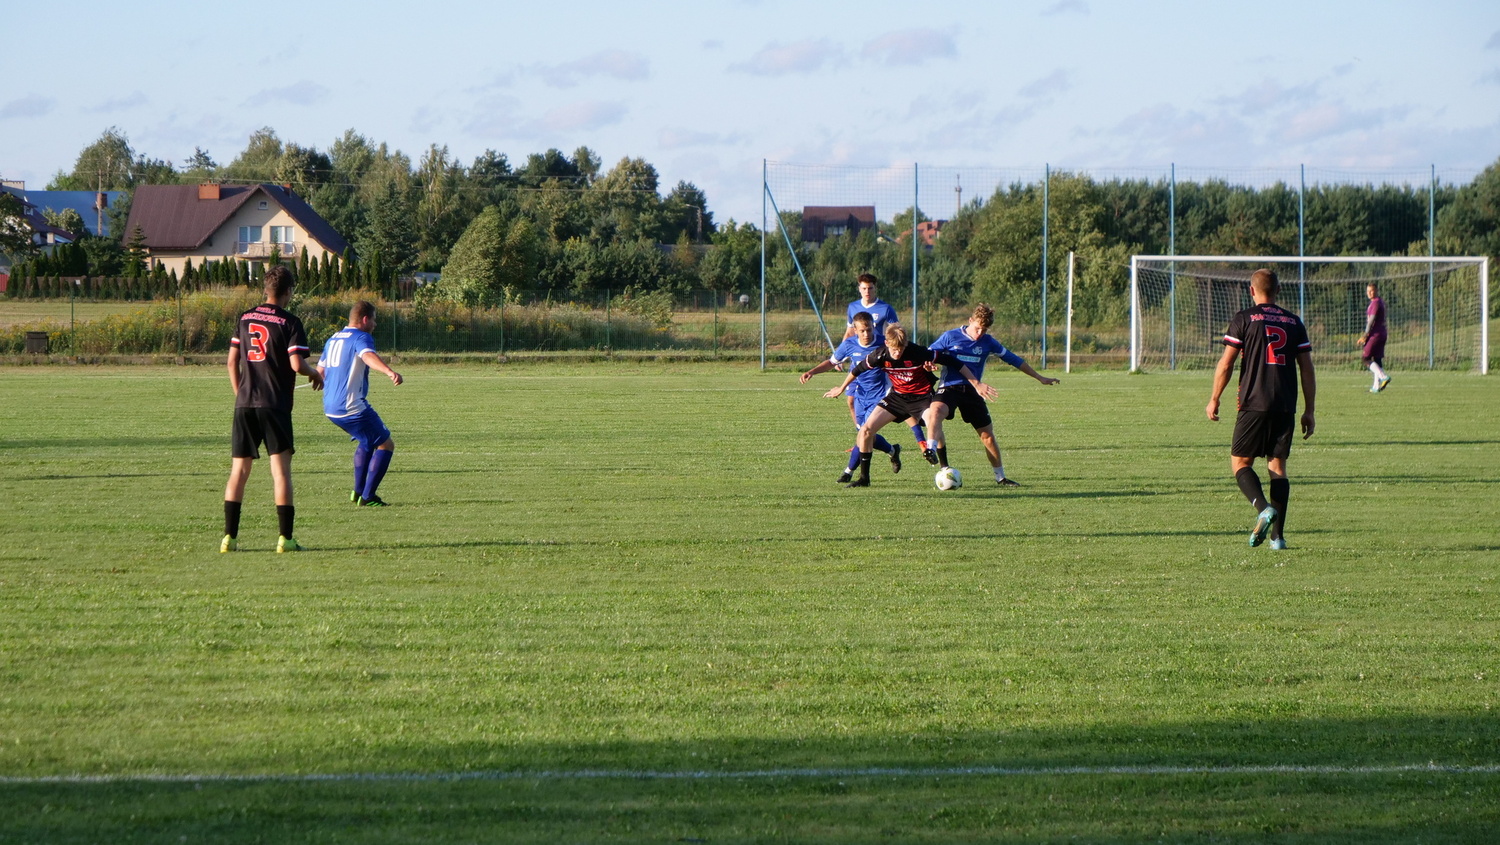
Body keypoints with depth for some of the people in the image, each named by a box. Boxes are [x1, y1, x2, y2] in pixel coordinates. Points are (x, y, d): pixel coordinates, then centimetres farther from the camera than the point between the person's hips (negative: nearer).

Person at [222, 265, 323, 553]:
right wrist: (315, 374, 6)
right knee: (281, 469, -2)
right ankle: (285, 538, -4)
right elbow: (296, 364, -14)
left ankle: (229, 536, 4)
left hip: (244, 404, 4)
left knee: (239, 470, 7)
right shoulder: (289, 322, -6)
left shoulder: (245, 319, 10)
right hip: (275, 406, -4)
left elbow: (232, 361, 13)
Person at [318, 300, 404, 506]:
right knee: (385, 444, 1)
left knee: (367, 442, 30)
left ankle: (358, 491, 29)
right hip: (352, 407, -9)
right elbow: (369, 356, -34)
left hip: (331, 408, 9)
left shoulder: (333, 339, 16)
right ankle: (367, 497, -6)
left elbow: (320, 371, 29)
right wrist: (389, 372, -53)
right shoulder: (361, 338, -10)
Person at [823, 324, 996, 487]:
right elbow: (858, 369, 4)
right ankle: (864, 478, 9)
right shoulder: (880, 355, -17)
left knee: (933, 422, -36)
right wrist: (841, 388, 19)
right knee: (866, 430, -6)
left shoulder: (918, 352, -28)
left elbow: (950, 361, -21)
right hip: (897, 396, 4)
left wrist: (976, 385, -17)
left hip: (921, 396, -4)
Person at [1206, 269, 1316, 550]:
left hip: (1254, 405, -4)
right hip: (1286, 407, 4)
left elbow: (1226, 362, -3)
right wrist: (1308, 411, 14)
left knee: (1240, 462, 5)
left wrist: (1214, 399, 8)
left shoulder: (1244, 319, 1)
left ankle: (1264, 509, -21)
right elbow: (1307, 369, 9)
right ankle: (1278, 535, 0)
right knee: (1278, 466, 8)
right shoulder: (1294, 323, 11)